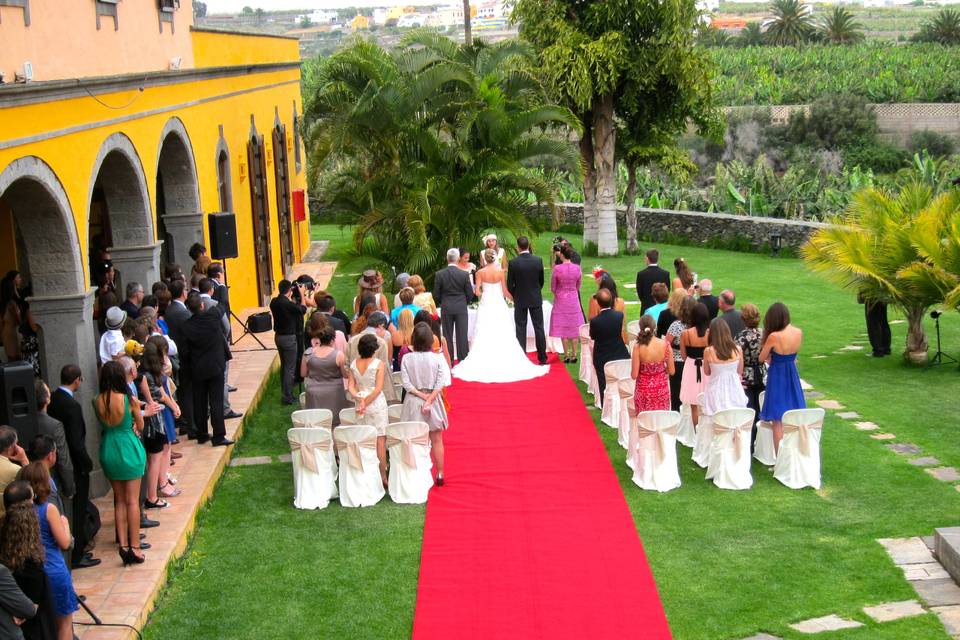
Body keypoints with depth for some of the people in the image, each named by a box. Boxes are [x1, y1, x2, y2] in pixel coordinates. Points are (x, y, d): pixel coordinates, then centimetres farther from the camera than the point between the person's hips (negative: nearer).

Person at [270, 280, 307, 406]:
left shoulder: (274, 302, -1)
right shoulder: (288, 304, -24)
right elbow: (303, 309, -14)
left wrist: (290, 298, 8)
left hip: (278, 335, 8)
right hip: (288, 337, -8)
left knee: (284, 365, 19)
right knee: (290, 368, 0)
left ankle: (284, 393, 27)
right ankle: (288, 397, 3)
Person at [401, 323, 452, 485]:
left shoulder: (407, 359, -8)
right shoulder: (438, 358, -11)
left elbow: (406, 383, -11)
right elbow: (440, 384, -14)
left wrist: (420, 395, -9)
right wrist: (429, 399, -13)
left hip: (413, 402, 0)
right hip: (433, 401, 0)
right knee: (436, 441, 12)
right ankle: (440, 475, 18)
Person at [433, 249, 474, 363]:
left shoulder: (439, 274, -7)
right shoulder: (464, 274, -8)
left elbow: (436, 295, -3)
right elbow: (470, 294, -2)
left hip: (446, 309, 1)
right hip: (461, 308, -1)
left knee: (447, 336, 8)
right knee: (462, 336, 4)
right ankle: (463, 361, 6)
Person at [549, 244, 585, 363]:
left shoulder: (557, 269, -15)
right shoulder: (577, 268, -6)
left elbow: (552, 288, -7)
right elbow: (578, 286, 6)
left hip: (561, 299, -2)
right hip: (574, 299, 3)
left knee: (563, 328, 6)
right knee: (574, 327, 11)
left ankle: (566, 355, 8)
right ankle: (574, 354, 13)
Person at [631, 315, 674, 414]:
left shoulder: (638, 347, -19)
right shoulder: (665, 344, -12)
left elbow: (634, 375, -14)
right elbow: (671, 371, -4)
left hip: (644, 391, -2)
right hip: (661, 389, 2)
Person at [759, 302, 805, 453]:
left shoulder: (774, 336, -23)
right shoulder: (799, 333, -6)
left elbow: (762, 358, -9)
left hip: (777, 377, -6)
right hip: (793, 375, 6)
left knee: (778, 422, 3)